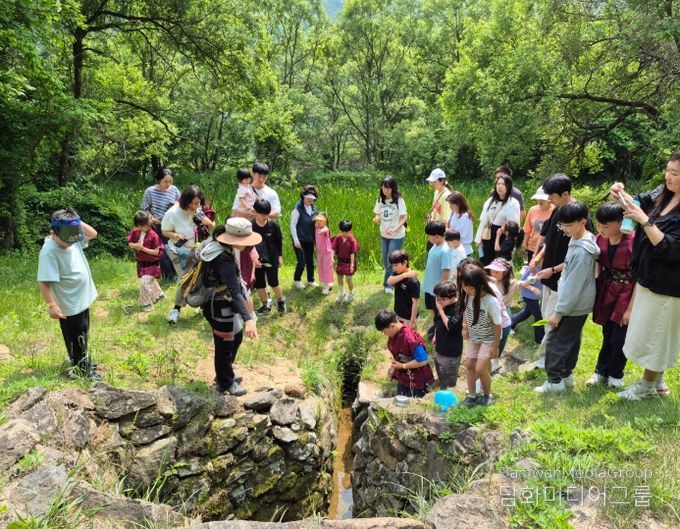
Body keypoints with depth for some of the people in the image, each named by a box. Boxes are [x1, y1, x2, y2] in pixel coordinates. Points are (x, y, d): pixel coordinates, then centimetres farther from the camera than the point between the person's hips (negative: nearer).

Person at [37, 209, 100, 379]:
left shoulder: (73, 240, -4)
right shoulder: (49, 251, -26)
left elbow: (93, 233, 10)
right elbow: (43, 282, -27)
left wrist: (77, 222, -5)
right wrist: (51, 304, -31)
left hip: (83, 299, 8)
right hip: (69, 305, -8)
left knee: (82, 335, 25)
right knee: (76, 338, 8)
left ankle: (81, 360, 44)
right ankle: (82, 368, 24)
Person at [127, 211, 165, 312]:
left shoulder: (153, 235, -21)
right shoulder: (136, 232, -4)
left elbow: (156, 251, -19)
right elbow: (130, 243, 6)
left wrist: (143, 248, -26)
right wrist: (135, 245, -17)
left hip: (151, 264, -7)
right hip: (141, 263, 7)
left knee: (145, 282, -12)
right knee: (150, 281, 21)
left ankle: (146, 303, 3)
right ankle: (159, 294, 43)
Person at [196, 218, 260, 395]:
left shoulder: (216, 244, -2)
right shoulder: (224, 259, -32)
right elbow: (234, 292, -41)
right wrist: (248, 319, -48)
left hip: (224, 304, 10)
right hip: (221, 308, -10)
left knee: (236, 338, 25)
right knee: (225, 346, 10)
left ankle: (225, 373, 45)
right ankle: (225, 383, 31)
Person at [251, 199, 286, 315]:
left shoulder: (273, 225, -9)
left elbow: (279, 241, 3)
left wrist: (280, 256, 5)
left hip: (272, 259, -1)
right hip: (256, 260, 1)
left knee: (273, 282, 1)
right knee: (258, 284, 9)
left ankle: (281, 301, 27)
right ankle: (266, 306, 26)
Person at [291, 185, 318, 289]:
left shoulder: (313, 208, 3)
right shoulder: (298, 208, -15)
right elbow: (292, 225, -13)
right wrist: (296, 240, -16)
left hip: (310, 240, 6)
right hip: (300, 240, -6)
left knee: (310, 261, 12)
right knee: (302, 262, -2)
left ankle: (311, 280, 29)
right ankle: (296, 280, 19)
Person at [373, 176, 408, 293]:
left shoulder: (399, 200, -15)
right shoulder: (380, 200, -2)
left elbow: (403, 218, -12)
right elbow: (378, 215, 4)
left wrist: (395, 229, -26)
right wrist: (376, 219, -20)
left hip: (397, 236, -5)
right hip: (384, 235, 5)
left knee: (391, 261, -2)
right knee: (385, 261, 15)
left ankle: (388, 284, 15)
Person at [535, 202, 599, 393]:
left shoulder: (581, 251, -25)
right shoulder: (578, 241, 4)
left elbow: (573, 286, -24)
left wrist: (559, 312, -19)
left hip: (573, 306, -10)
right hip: (579, 305, 10)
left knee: (555, 341, -1)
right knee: (572, 340, 19)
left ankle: (555, 381, 9)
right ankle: (566, 375, 32)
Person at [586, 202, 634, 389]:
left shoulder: (633, 242, -20)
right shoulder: (600, 239, -4)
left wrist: (631, 308, -15)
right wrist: (596, 289, 4)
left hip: (626, 295, -4)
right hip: (606, 293, 4)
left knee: (619, 339, 4)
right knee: (607, 336, 15)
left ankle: (615, 375, 26)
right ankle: (601, 372, 29)